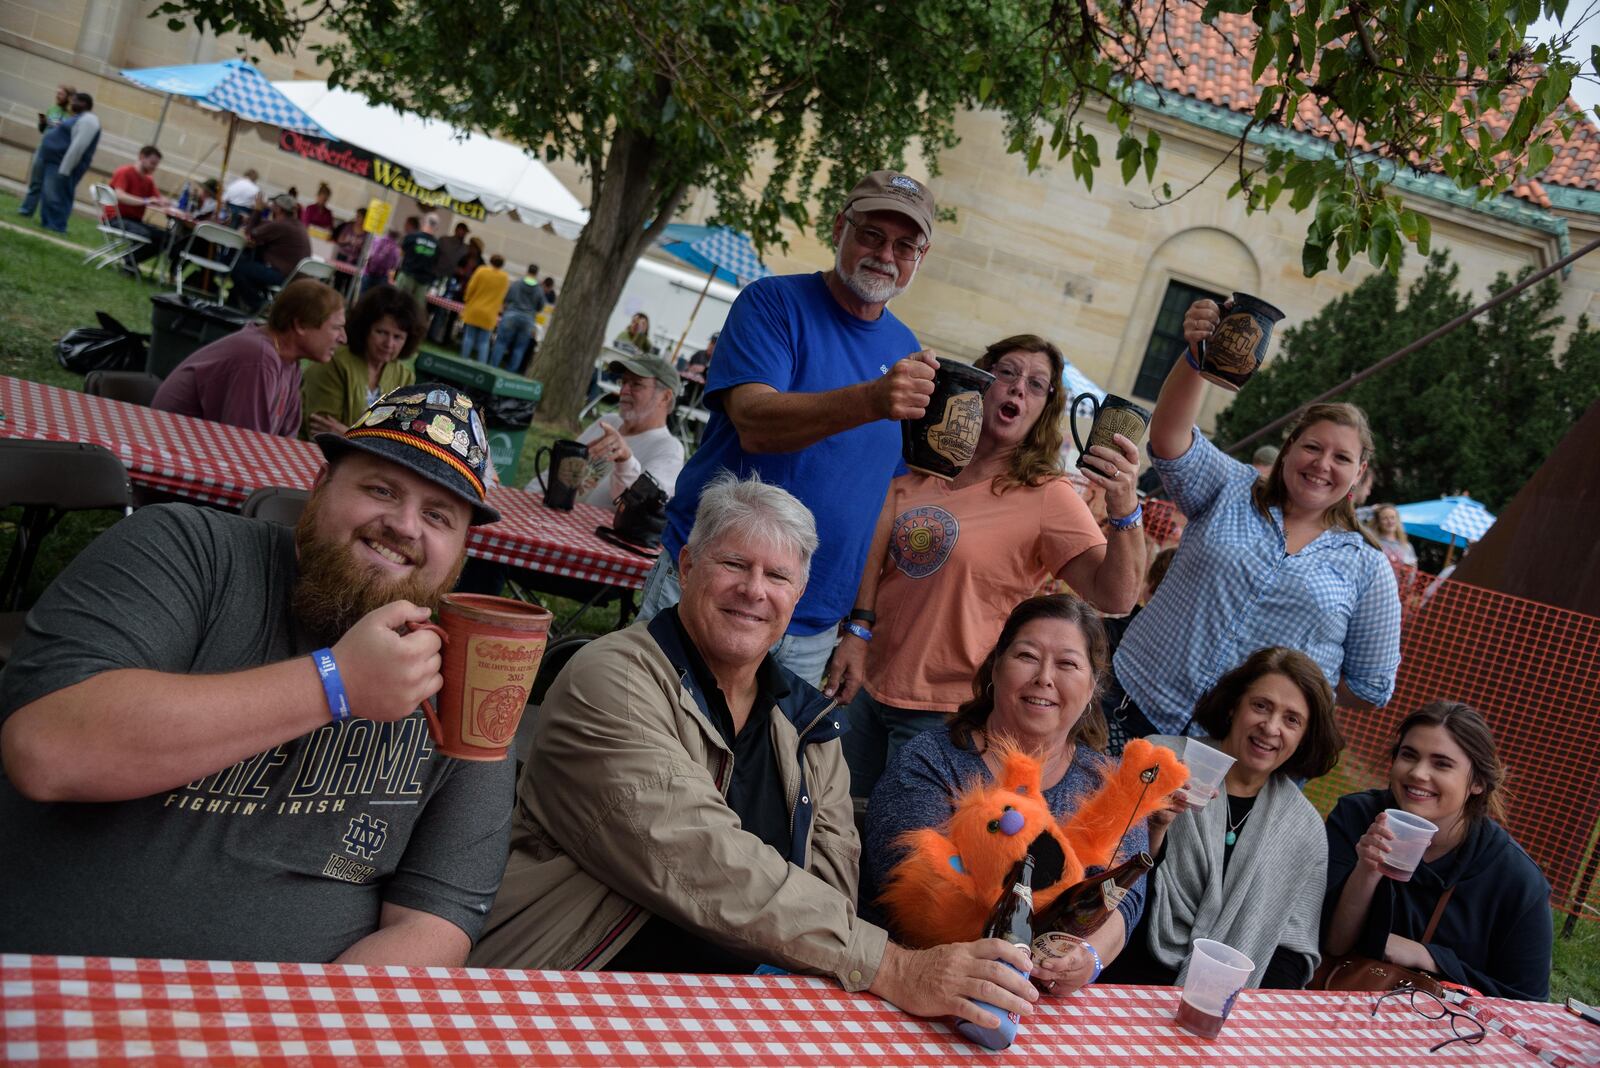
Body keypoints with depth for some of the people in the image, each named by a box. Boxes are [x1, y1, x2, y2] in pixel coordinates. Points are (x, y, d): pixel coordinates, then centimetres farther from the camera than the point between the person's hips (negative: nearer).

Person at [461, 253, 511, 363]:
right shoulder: (506, 278, -1)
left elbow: (471, 288, -2)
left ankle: (463, 361, 6)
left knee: (469, 336, 5)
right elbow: (502, 297, 5)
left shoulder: (481, 271, -5)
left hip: (474, 310, -1)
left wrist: (467, 301, 13)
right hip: (489, 314, 1)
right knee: (483, 341, 3)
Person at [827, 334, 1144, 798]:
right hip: (869, 686, 4)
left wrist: (1124, 508, -37)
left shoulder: (1047, 497, -11)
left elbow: (1114, 596, -22)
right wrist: (856, 631, -4)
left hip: (945, 710, -4)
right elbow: (873, 553, 8)